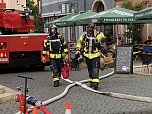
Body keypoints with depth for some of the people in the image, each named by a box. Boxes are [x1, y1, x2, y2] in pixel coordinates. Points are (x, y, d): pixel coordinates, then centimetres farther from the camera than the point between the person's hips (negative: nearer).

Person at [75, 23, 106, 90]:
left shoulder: (98, 34, -8)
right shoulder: (84, 35, 1)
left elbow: (103, 39, -24)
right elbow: (79, 41, 14)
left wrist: (96, 35, -32)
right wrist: (78, 49, 6)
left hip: (95, 55, -4)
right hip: (87, 55, 4)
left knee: (95, 69, -15)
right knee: (90, 69, 17)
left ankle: (95, 82, -20)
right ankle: (91, 81, 32)